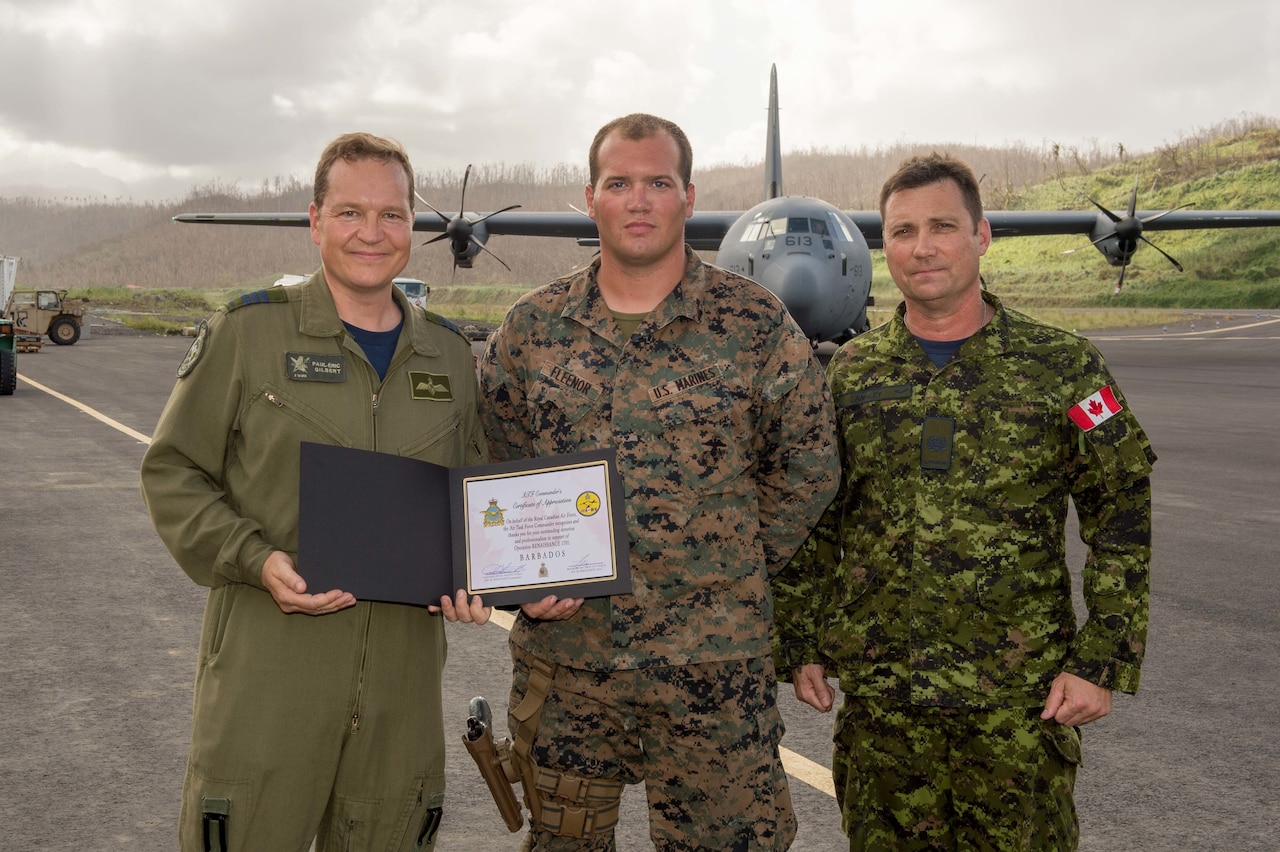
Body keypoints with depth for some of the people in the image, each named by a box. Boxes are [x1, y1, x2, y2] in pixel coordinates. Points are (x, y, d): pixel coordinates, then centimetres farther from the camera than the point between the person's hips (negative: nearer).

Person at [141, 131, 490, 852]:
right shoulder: (248, 332, -3)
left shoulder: (451, 354, 9)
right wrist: (256, 561, -15)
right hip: (267, 669, -3)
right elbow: (173, 472, 0)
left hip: (404, 674, 4)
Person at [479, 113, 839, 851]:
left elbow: (808, 469, 3)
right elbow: (487, 465, 11)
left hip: (713, 662, -2)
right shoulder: (531, 327, 4)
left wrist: (730, 573, -1)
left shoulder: (758, 324, -3)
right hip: (560, 658, 3)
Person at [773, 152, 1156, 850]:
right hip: (877, 693, 2)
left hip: (1021, 694, -2)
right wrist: (800, 648, 7)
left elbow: (1121, 517, -1)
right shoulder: (849, 373, 4)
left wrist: (1101, 661, -6)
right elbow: (811, 525, 9)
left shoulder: (1062, 367, -3)